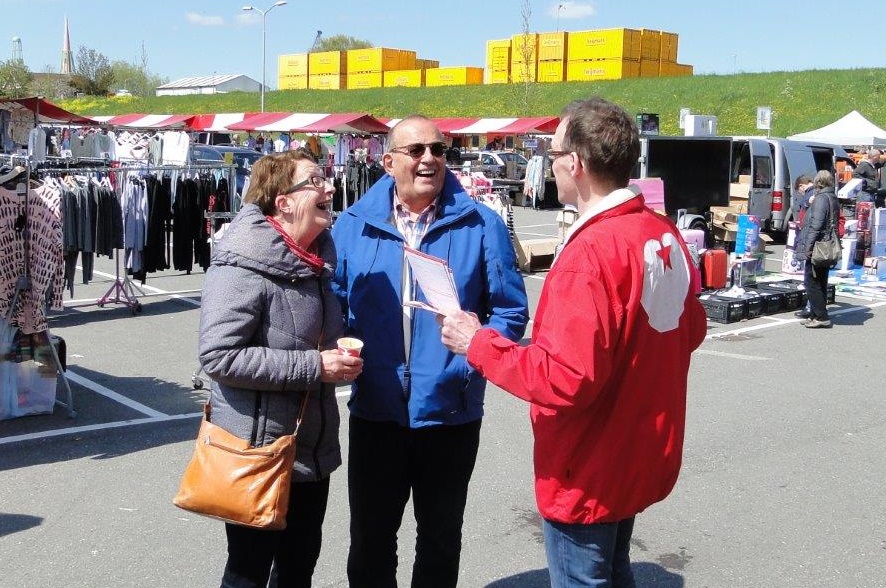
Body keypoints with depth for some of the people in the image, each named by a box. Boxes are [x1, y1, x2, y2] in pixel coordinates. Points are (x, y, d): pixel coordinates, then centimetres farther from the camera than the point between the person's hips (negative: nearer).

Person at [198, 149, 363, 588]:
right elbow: (218, 356, -26)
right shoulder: (245, 262, -20)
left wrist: (343, 355, 0)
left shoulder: (320, 255, 6)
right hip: (258, 451, -8)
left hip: (313, 448, 8)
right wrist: (314, 366, -24)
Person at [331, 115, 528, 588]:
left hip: (450, 412, -1)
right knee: (370, 540, 17)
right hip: (374, 411, 1)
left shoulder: (480, 225, -6)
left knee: (440, 539, 18)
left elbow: (510, 310, -3)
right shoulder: (353, 225, 0)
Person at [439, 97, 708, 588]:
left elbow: (566, 379, -31)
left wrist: (478, 344, -20)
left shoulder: (590, 253, -27)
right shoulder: (664, 234, -1)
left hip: (589, 474, -8)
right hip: (640, 457, 8)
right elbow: (690, 330, 12)